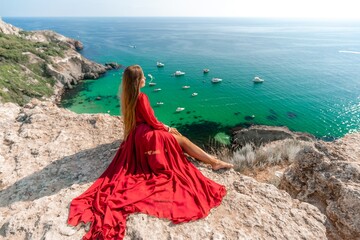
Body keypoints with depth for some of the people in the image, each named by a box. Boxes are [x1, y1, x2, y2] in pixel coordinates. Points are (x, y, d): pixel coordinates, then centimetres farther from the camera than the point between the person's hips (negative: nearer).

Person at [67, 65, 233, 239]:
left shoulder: (127, 96, 6)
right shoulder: (141, 97, -23)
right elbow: (152, 122, -17)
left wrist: (164, 127, 17)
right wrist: (167, 129, 2)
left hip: (137, 134, 9)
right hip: (148, 136, -9)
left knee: (179, 137, 14)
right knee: (181, 139, 3)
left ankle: (214, 161, 14)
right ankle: (214, 162, 12)